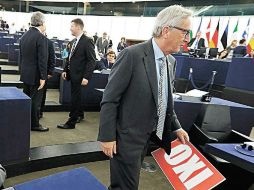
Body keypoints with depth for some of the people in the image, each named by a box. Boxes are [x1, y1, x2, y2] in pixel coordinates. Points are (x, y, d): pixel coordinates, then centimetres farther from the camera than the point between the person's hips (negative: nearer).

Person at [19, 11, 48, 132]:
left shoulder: (24, 36, 9)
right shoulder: (41, 37, -17)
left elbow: (21, 56, 13)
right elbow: (42, 59, -21)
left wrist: (22, 71, 18)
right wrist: (43, 77, -18)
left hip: (25, 74, 8)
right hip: (35, 75, -8)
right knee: (35, 101, 3)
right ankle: (34, 124, 13)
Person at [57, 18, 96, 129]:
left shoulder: (87, 41, -14)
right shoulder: (74, 41, 12)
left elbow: (91, 61, -17)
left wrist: (86, 77, -22)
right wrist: (65, 70, 10)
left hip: (79, 75, -8)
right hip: (72, 73, 8)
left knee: (75, 97, -2)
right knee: (75, 96, 19)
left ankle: (71, 122, 7)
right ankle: (80, 115, 37)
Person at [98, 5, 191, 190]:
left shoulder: (171, 61, 5)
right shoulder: (132, 55, -19)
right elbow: (109, 99, -17)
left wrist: (176, 127, 13)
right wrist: (107, 137, -17)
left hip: (149, 136, 7)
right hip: (127, 137, -7)